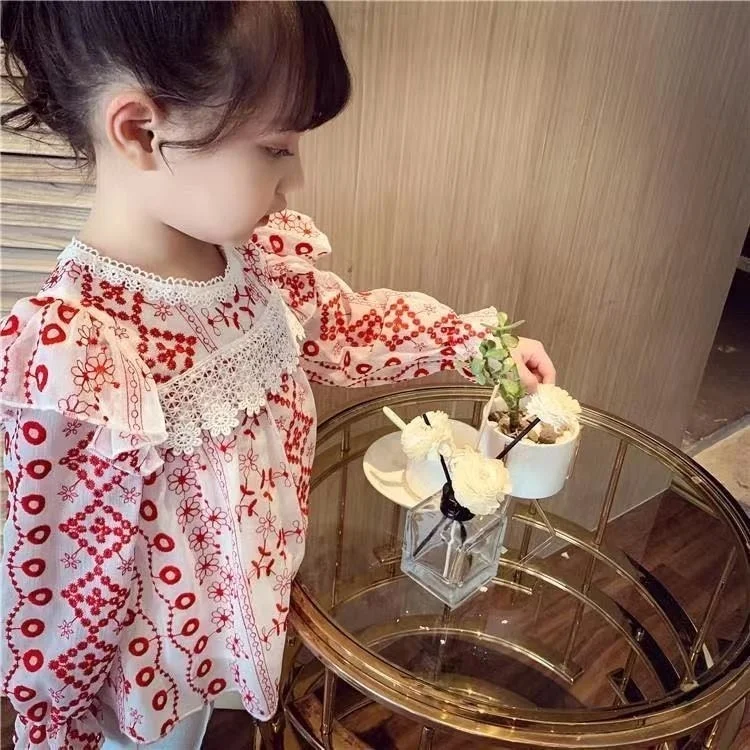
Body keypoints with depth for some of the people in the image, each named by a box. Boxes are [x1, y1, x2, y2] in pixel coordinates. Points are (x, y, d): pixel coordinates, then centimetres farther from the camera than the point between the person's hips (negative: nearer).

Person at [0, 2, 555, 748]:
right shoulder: (70, 351, -36)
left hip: (251, 599, 6)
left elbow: (342, 326, 4)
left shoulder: (253, 254, -15)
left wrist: (477, 341, 2)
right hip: (157, 657, -5)